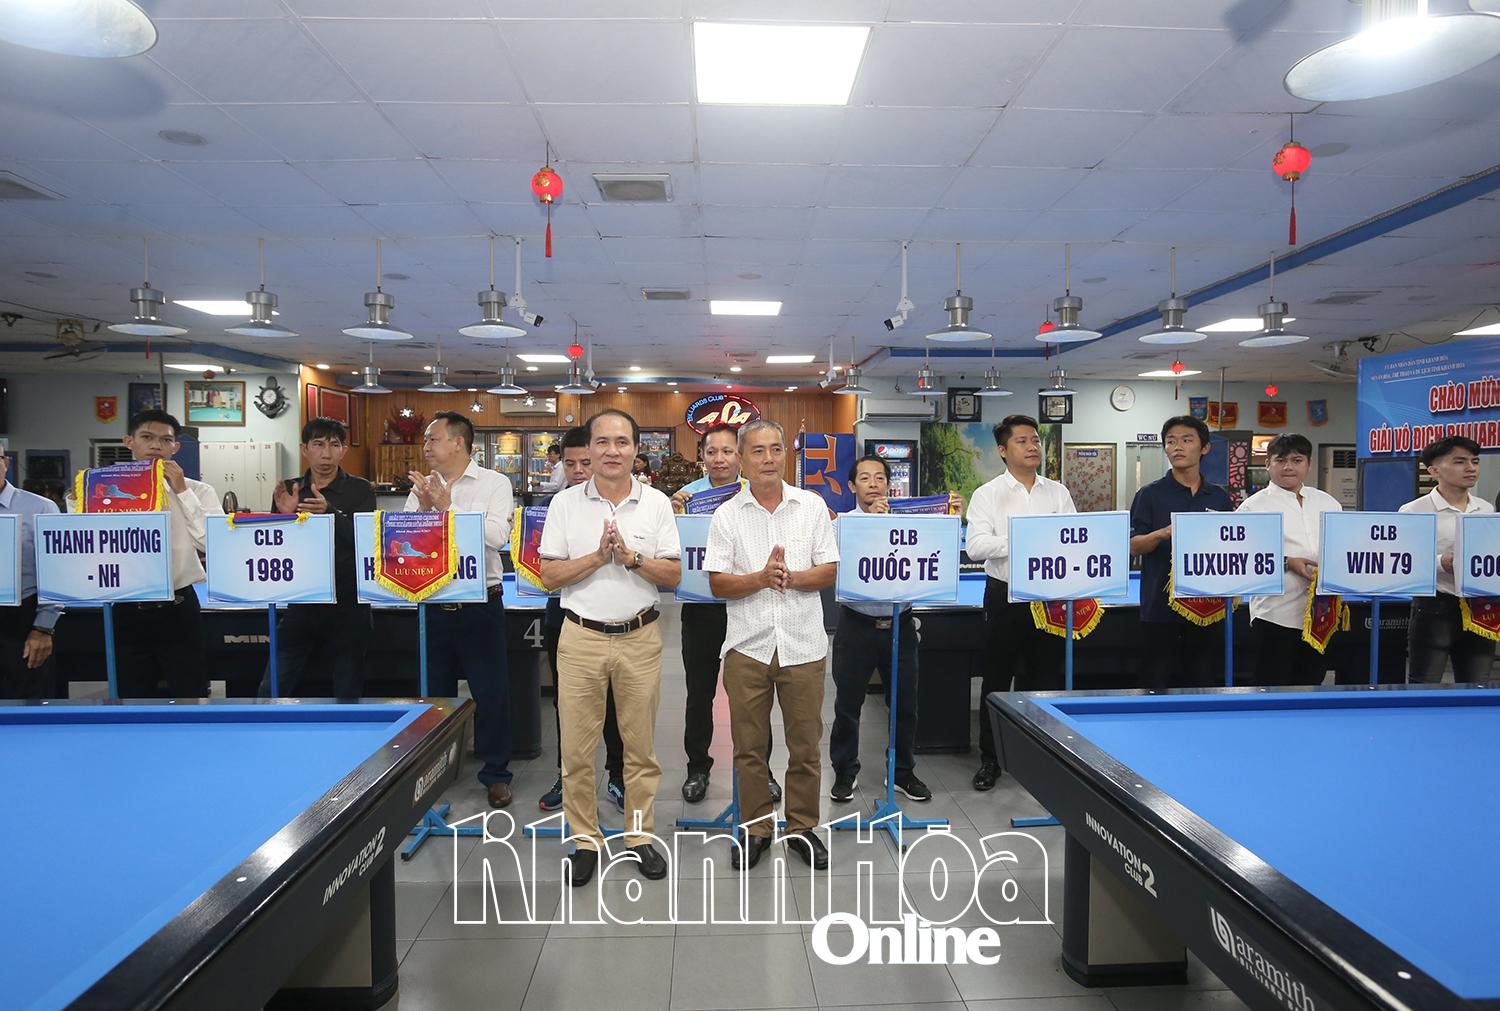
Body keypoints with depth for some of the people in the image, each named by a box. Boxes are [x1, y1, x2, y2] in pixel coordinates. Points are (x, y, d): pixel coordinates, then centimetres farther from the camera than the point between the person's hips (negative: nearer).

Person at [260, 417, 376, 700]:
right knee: (271, 690, 2)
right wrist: (284, 516, -14)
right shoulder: (287, 491, 8)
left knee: (348, 692, 6)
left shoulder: (360, 490, 0)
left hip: (347, 605, -2)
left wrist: (330, 512, -27)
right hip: (299, 604, 2)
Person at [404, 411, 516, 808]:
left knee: (491, 690, 3)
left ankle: (496, 772, 18)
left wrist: (448, 508, -17)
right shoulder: (421, 488, 8)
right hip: (433, 605, 4)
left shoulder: (494, 483, -4)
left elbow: (497, 537, -18)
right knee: (435, 689, 15)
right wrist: (424, 509, -14)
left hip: (480, 604, -4)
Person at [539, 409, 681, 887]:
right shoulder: (566, 503, 1)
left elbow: (672, 577, 0)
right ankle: (585, 840, 21)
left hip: (640, 637, 1)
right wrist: (598, 557, -15)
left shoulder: (657, 503, 2)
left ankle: (641, 835, 25)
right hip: (581, 637, 0)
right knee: (577, 747, 5)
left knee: (641, 744, 9)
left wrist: (632, 556, -15)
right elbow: (549, 575, -2)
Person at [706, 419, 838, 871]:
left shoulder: (812, 506, 4)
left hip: (803, 644, 0)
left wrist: (791, 577, -17)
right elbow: (717, 583, -2)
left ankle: (802, 827, 25)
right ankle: (755, 827, 25)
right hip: (747, 646, 0)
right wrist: (761, 578, -18)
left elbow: (830, 571, 1)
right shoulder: (727, 515, 2)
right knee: (749, 745, 9)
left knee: (805, 745, 8)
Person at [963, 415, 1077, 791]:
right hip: (1005, 595, -3)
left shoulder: (1058, 492, 10)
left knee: (1046, 676, 9)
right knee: (998, 678, 5)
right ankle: (990, 758, 16)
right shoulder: (988, 494, -2)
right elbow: (976, 546, -14)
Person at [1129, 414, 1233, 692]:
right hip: (1161, 609, -3)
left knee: (1204, 684, 9)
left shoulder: (1219, 497, 10)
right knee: (1161, 685, 2)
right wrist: (1163, 534, -21)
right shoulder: (1151, 494, 0)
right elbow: (1133, 545, -4)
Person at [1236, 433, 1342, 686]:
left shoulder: (1329, 503, 14)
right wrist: (1287, 563, -17)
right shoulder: (1253, 506, -3)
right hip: (1275, 615, -5)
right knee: (1273, 687, -1)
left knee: (1312, 683, 13)